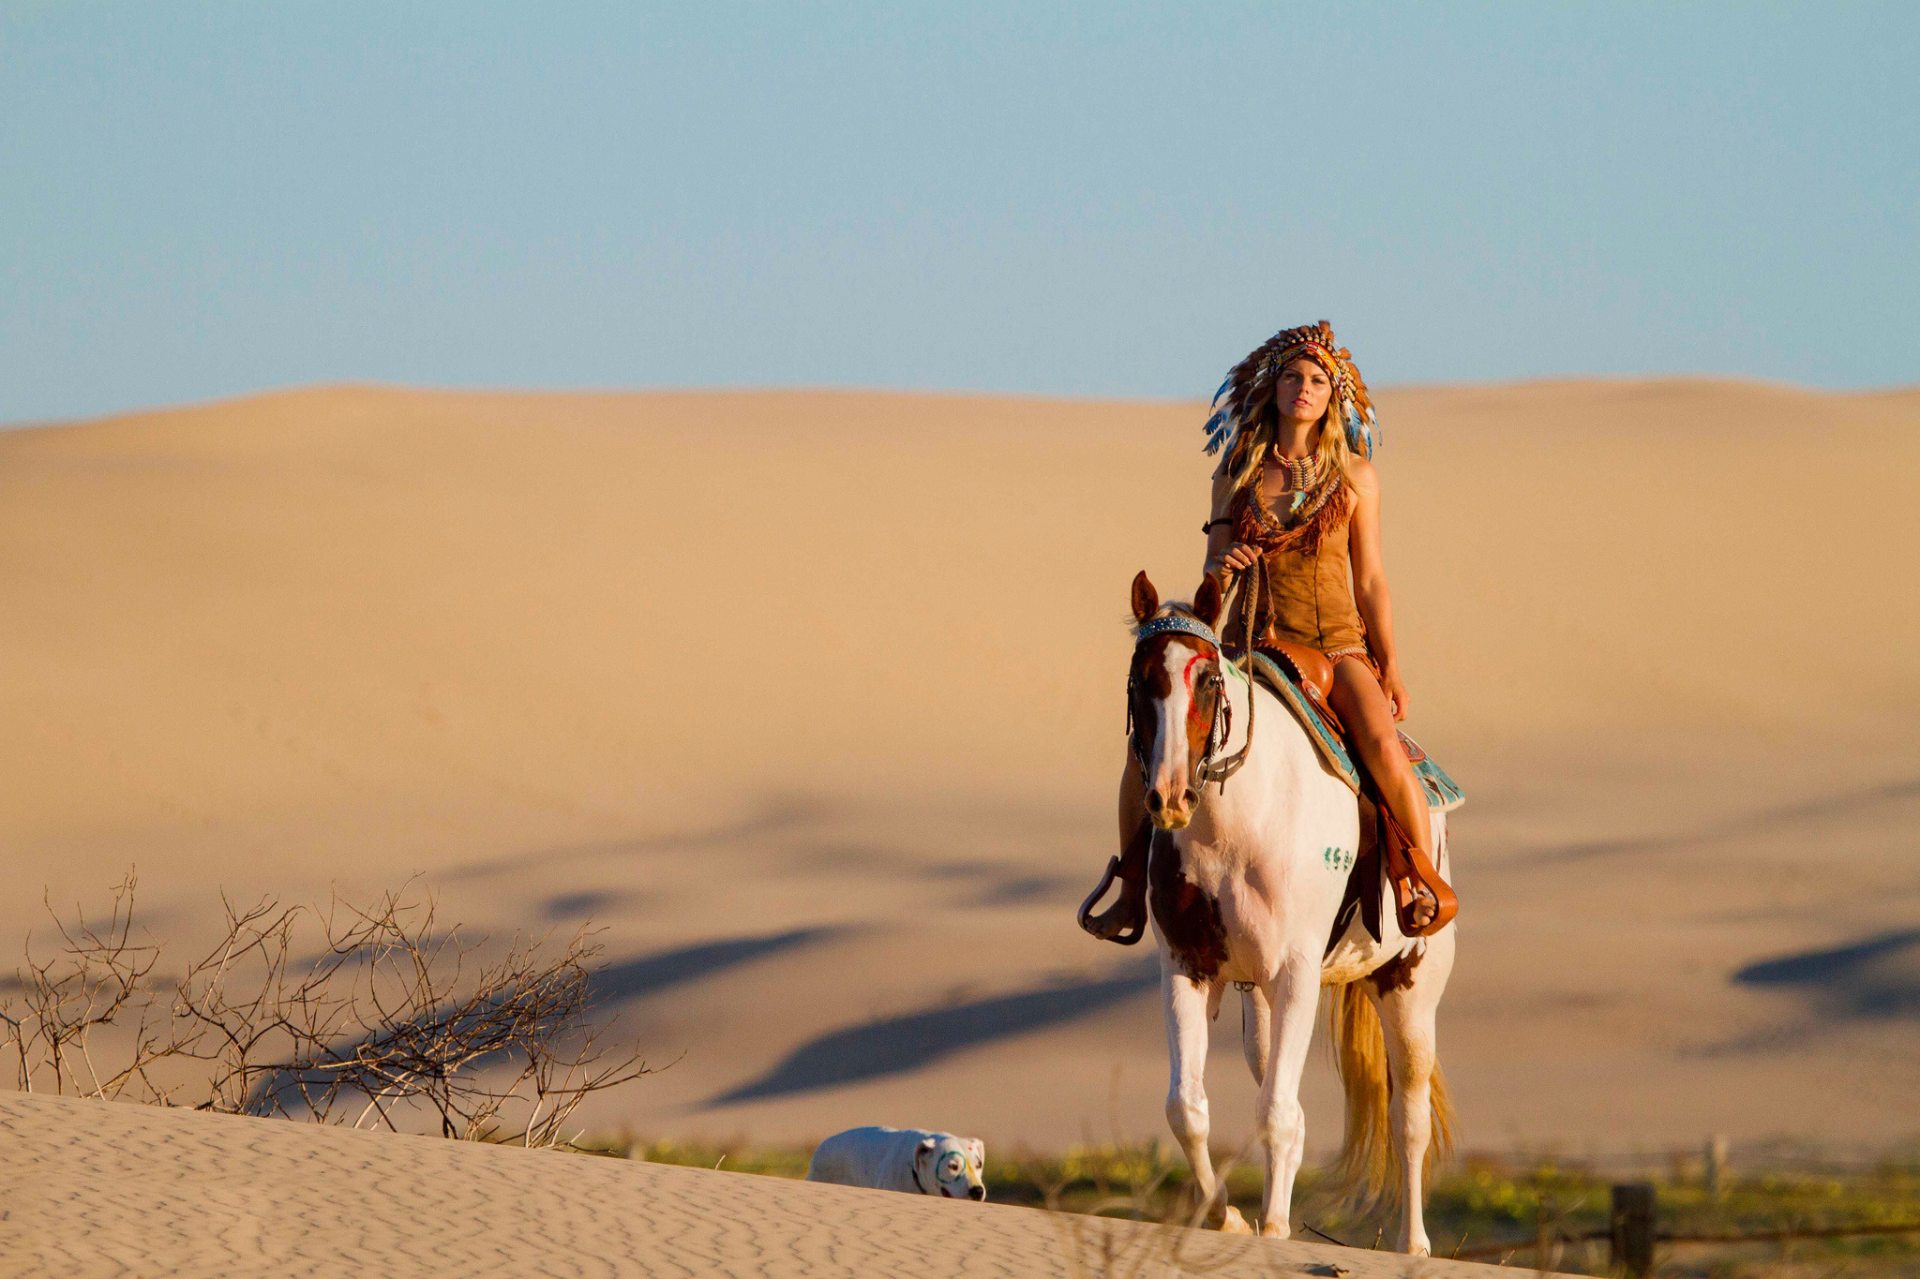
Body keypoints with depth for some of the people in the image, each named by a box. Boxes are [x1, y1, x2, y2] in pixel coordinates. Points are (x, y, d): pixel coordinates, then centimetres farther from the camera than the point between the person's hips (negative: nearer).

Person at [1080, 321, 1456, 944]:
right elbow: (1213, 569, 12)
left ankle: (1427, 884, -12)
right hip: (1247, 646, 2)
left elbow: (1370, 581, 6)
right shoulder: (1236, 474, 8)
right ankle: (1131, 893, 0)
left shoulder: (1355, 475, 4)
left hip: (1334, 643, -2)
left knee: (1382, 743, -30)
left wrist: (1391, 667, 1)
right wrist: (1224, 563, -12)